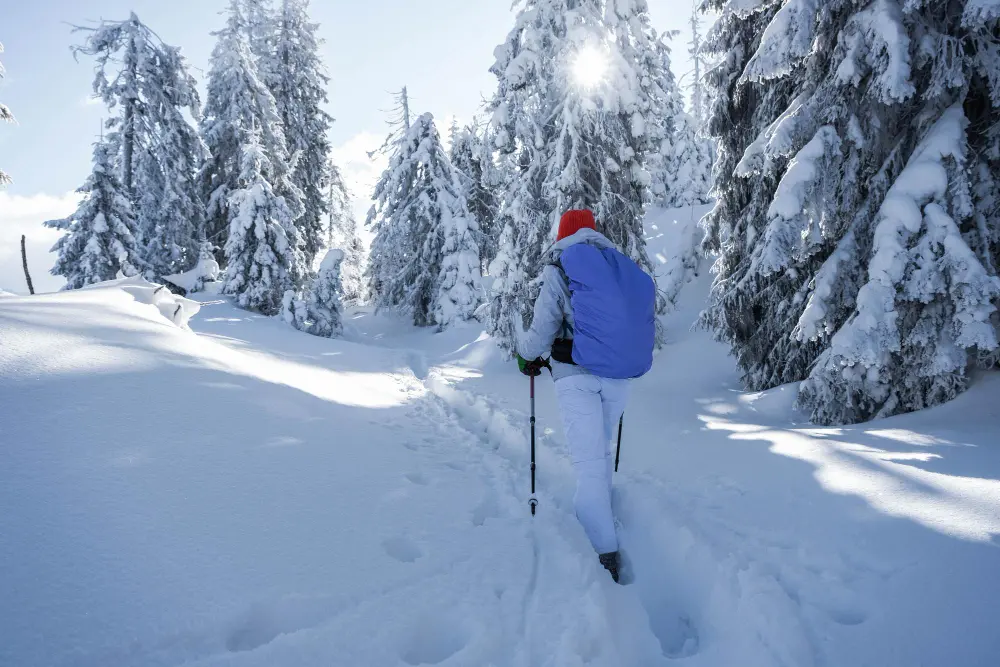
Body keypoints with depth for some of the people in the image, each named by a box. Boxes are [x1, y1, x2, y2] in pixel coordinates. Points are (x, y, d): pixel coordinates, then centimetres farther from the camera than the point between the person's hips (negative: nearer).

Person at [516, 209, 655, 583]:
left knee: (588, 461, -4)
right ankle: (596, 515, 37)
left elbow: (542, 331, -7)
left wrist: (525, 353, 13)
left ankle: (604, 552, -8)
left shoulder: (561, 269, -4)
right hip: (620, 377, 5)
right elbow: (647, 326, 14)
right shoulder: (626, 269, 10)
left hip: (576, 375, -5)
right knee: (601, 450, 23)